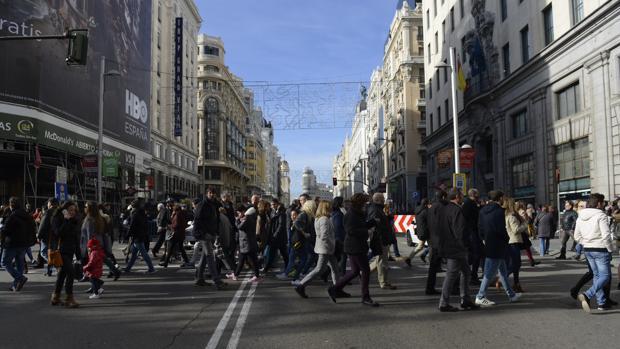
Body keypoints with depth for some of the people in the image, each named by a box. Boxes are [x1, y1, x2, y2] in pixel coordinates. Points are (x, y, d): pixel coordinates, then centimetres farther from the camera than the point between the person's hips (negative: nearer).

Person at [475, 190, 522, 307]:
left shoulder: (483, 210, 8)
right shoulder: (499, 211, -16)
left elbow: (480, 227, 10)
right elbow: (501, 229, -19)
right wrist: (506, 239, -2)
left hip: (489, 244, 9)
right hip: (497, 246, -9)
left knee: (503, 270, 18)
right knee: (490, 272, -4)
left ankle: (511, 294, 28)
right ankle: (480, 296, 0)